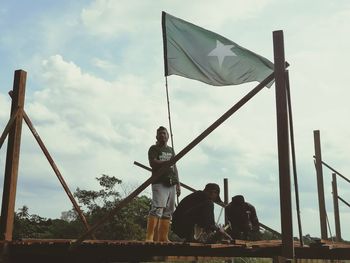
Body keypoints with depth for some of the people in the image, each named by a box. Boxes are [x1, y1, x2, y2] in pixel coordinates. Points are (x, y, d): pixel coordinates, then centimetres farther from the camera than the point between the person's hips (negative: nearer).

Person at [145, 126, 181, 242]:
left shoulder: (171, 150, 25)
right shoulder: (154, 148, 6)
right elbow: (152, 162, -11)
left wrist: (178, 183, 17)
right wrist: (166, 163, -24)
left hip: (171, 184, 7)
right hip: (159, 182, -7)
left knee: (168, 211, 3)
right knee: (157, 209, -19)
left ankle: (163, 238, 6)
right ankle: (150, 237, -22)